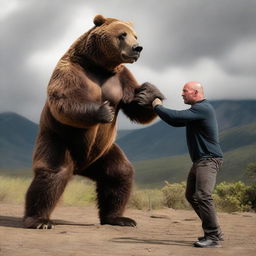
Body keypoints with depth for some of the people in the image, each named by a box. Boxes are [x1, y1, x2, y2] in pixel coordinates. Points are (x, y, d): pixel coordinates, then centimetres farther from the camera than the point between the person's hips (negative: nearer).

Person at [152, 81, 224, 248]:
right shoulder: (198, 109, 19)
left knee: (202, 196, -19)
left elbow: (176, 117, -24)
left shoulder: (202, 108, -16)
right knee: (191, 196, 13)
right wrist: (161, 109, 9)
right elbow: (176, 122, 22)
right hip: (200, 160, 11)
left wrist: (158, 107, -8)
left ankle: (214, 237, -18)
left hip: (209, 159, -11)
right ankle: (213, 232, 19)